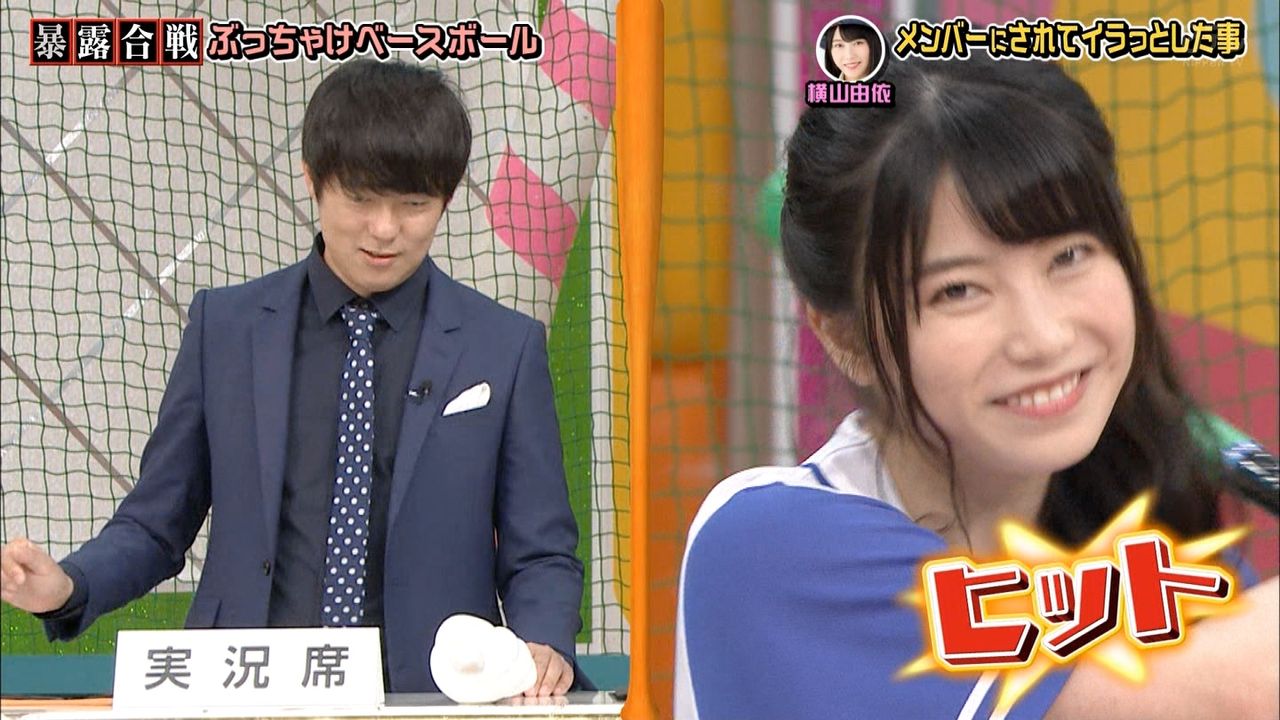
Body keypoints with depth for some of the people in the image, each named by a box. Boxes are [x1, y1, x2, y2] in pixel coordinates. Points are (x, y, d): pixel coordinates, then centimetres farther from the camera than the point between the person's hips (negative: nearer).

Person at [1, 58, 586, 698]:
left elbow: (540, 555, 11)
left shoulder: (505, 348, 8)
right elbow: (157, 525, 15)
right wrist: (68, 586, -4)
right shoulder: (225, 326, 11)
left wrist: (543, 645, -10)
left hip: (428, 706, -1)